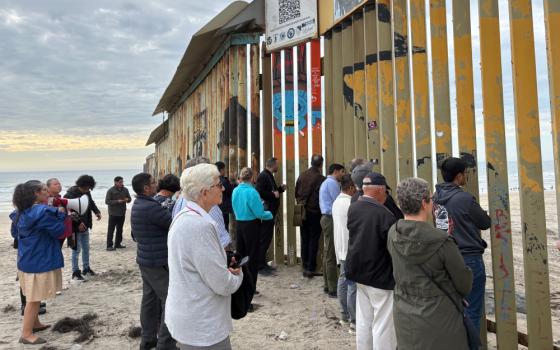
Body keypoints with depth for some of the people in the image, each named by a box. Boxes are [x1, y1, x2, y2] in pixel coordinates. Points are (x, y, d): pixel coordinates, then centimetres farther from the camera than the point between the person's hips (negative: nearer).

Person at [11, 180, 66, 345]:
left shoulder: (21, 212, 6)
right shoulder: (44, 211, -22)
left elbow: (15, 233, 18)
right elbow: (58, 231, -14)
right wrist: (61, 215, -3)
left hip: (26, 260, 9)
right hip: (39, 261, -9)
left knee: (34, 296, 22)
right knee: (34, 298, 1)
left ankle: (35, 323, 36)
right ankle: (26, 334, 9)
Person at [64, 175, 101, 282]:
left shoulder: (87, 192, 3)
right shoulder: (70, 194, -19)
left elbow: (91, 203, 18)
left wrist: (97, 212, 0)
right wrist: (79, 222, -25)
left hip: (85, 226, 7)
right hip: (76, 227, -7)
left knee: (86, 248, 16)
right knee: (76, 249, 0)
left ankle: (86, 268, 29)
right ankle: (75, 273, 10)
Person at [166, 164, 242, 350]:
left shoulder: (184, 216, 5)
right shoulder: (200, 226, -27)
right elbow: (222, 284, -25)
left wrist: (226, 268, 3)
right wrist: (238, 275, -4)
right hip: (202, 328, -9)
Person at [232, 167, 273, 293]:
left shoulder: (235, 191, 0)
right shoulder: (252, 192, -19)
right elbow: (259, 213, -19)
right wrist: (270, 214, 0)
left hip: (239, 224, 6)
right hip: (251, 226, -6)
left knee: (240, 254, 17)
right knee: (252, 257, 6)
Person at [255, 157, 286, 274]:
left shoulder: (269, 175, 17)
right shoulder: (263, 176, -15)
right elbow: (259, 192, -26)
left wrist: (280, 189, 15)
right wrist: (273, 195, -18)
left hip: (270, 211, 10)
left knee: (266, 238, 14)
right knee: (264, 239, -5)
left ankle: (263, 263, 23)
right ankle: (260, 266, 2)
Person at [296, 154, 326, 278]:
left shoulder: (302, 175, 3)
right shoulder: (321, 178, -14)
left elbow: (296, 192, 8)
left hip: (302, 212, 5)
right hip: (314, 213, -5)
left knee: (305, 240, 13)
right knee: (314, 240, 3)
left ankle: (305, 267, 18)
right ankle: (311, 269, 5)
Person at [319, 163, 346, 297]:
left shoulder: (325, 183, 21)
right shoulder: (332, 183, -11)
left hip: (326, 218, 10)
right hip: (331, 219, -10)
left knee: (327, 254, 13)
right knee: (332, 255, -7)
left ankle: (328, 285, 20)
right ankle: (333, 289, -3)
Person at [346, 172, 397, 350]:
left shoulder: (353, 208, -1)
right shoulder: (385, 214, -23)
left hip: (360, 271, 7)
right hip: (381, 276, -7)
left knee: (363, 321, 17)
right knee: (383, 325, 4)